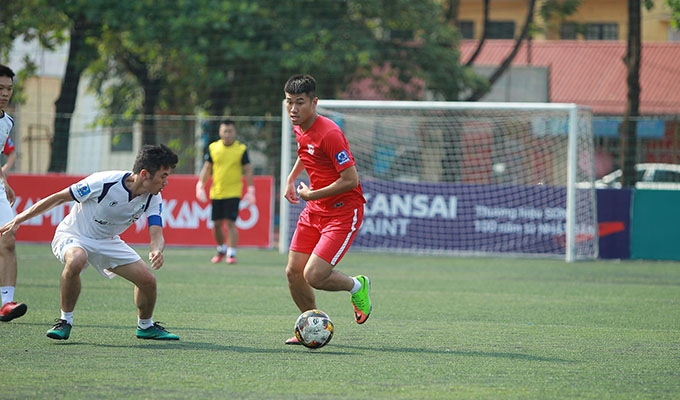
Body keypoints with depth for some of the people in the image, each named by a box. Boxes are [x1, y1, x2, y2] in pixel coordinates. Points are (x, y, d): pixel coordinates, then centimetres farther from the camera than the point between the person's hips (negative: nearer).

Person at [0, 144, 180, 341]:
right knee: (75, 261, -39)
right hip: (72, 236, -5)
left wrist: (156, 251, -45)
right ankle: (65, 321, -20)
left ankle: (145, 326, 23)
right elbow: (58, 198, -18)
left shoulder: (153, 197, -14)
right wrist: (18, 220, -14)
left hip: (108, 242, 5)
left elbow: (156, 235, -18)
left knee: (148, 280, -7)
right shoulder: (103, 182, -30)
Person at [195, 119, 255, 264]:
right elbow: (206, 169, 11)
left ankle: (231, 254, -6)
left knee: (230, 223, -11)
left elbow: (248, 171, 2)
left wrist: (250, 191, -3)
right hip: (216, 192, 3)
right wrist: (200, 186, 2)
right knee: (217, 224, 7)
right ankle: (221, 249, 29)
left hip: (233, 192, -3)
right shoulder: (213, 148, 4)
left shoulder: (241, 149, -2)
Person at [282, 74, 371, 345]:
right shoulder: (299, 129, 5)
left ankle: (357, 286, 14)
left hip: (343, 213, -8)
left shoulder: (329, 134, -23)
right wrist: (292, 178, 21)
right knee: (293, 272, 2)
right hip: (314, 211, 8)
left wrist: (311, 195, -16)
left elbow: (351, 180, -24)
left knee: (314, 276, -16)